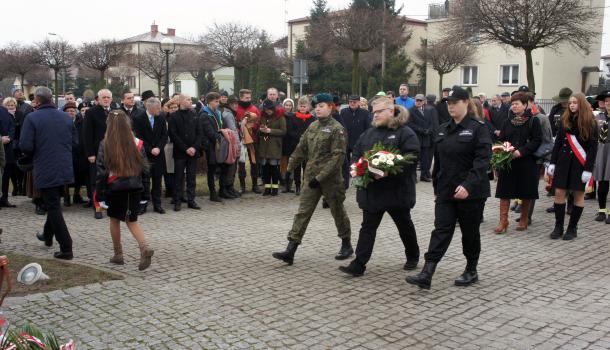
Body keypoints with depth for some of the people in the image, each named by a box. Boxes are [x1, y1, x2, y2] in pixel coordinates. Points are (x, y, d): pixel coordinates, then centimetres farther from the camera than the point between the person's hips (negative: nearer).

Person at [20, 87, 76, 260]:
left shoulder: (32, 118, -11)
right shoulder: (66, 117, 4)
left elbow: (25, 145, -15)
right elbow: (74, 142, 8)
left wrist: (34, 153, 5)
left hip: (46, 171, -5)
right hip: (65, 169, 5)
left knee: (54, 208, 0)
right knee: (54, 203, 24)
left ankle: (66, 249, -3)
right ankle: (48, 236, 41)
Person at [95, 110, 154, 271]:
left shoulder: (106, 144, -9)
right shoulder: (137, 143, -2)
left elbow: (101, 170, -8)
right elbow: (144, 168, 2)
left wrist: (100, 194, -2)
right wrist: (143, 186, 12)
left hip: (114, 187, -2)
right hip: (134, 187, 2)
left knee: (115, 220, 17)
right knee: (132, 221, 10)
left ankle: (118, 255, 25)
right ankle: (144, 247, -14)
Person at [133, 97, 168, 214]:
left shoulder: (161, 118, 4)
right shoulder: (138, 118, -8)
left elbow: (164, 135, 4)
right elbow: (139, 138, -9)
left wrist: (158, 148, -10)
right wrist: (150, 150, -13)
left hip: (158, 154, 4)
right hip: (144, 155, -3)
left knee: (157, 180, 7)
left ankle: (157, 204, 15)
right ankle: (143, 205, 9)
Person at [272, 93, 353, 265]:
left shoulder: (336, 128, -11)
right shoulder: (312, 126, 10)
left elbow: (338, 156, -17)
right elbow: (301, 148, 16)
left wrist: (321, 176, -22)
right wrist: (289, 168, 11)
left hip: (331, 179, -6)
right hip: (311, 178, 6)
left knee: (338, 212, 10)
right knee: (303, 212, 0)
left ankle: (347, 245, 30)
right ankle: (290, 250, -1)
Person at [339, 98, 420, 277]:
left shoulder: (406, 133, -9)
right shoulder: (369, 133, 12)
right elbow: (356, 152, 15)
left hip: (396, 190, -5)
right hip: (372, 190, 5)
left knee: (404, 225, 15)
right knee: (368, 227, 2)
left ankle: (413, 256, 36)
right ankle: (358, 264, 1)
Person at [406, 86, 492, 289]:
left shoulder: (478, 128, -9)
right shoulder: (443, 130, 11)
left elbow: (482, 160, -19)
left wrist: (468, 185, -29)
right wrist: (436, 188, 17)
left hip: (471, 192, -5)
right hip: (446, 191, 5)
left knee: (470, 232, 9)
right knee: (441, 230, -2)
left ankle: (471, 271, 26)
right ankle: (426, 274, -9)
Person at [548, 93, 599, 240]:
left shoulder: (590, 123, -5)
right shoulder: (564, 121, 7)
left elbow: (593, 147, -7)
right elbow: (558, 143, 10)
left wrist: (588, 169, -13)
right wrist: (552, 162, 4)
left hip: (580, 163, -3)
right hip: (564, 161, 3)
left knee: (578, 194, 4)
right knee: (559, 192, 0)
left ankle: (572, 228, 13)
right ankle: (558, 227, 9)